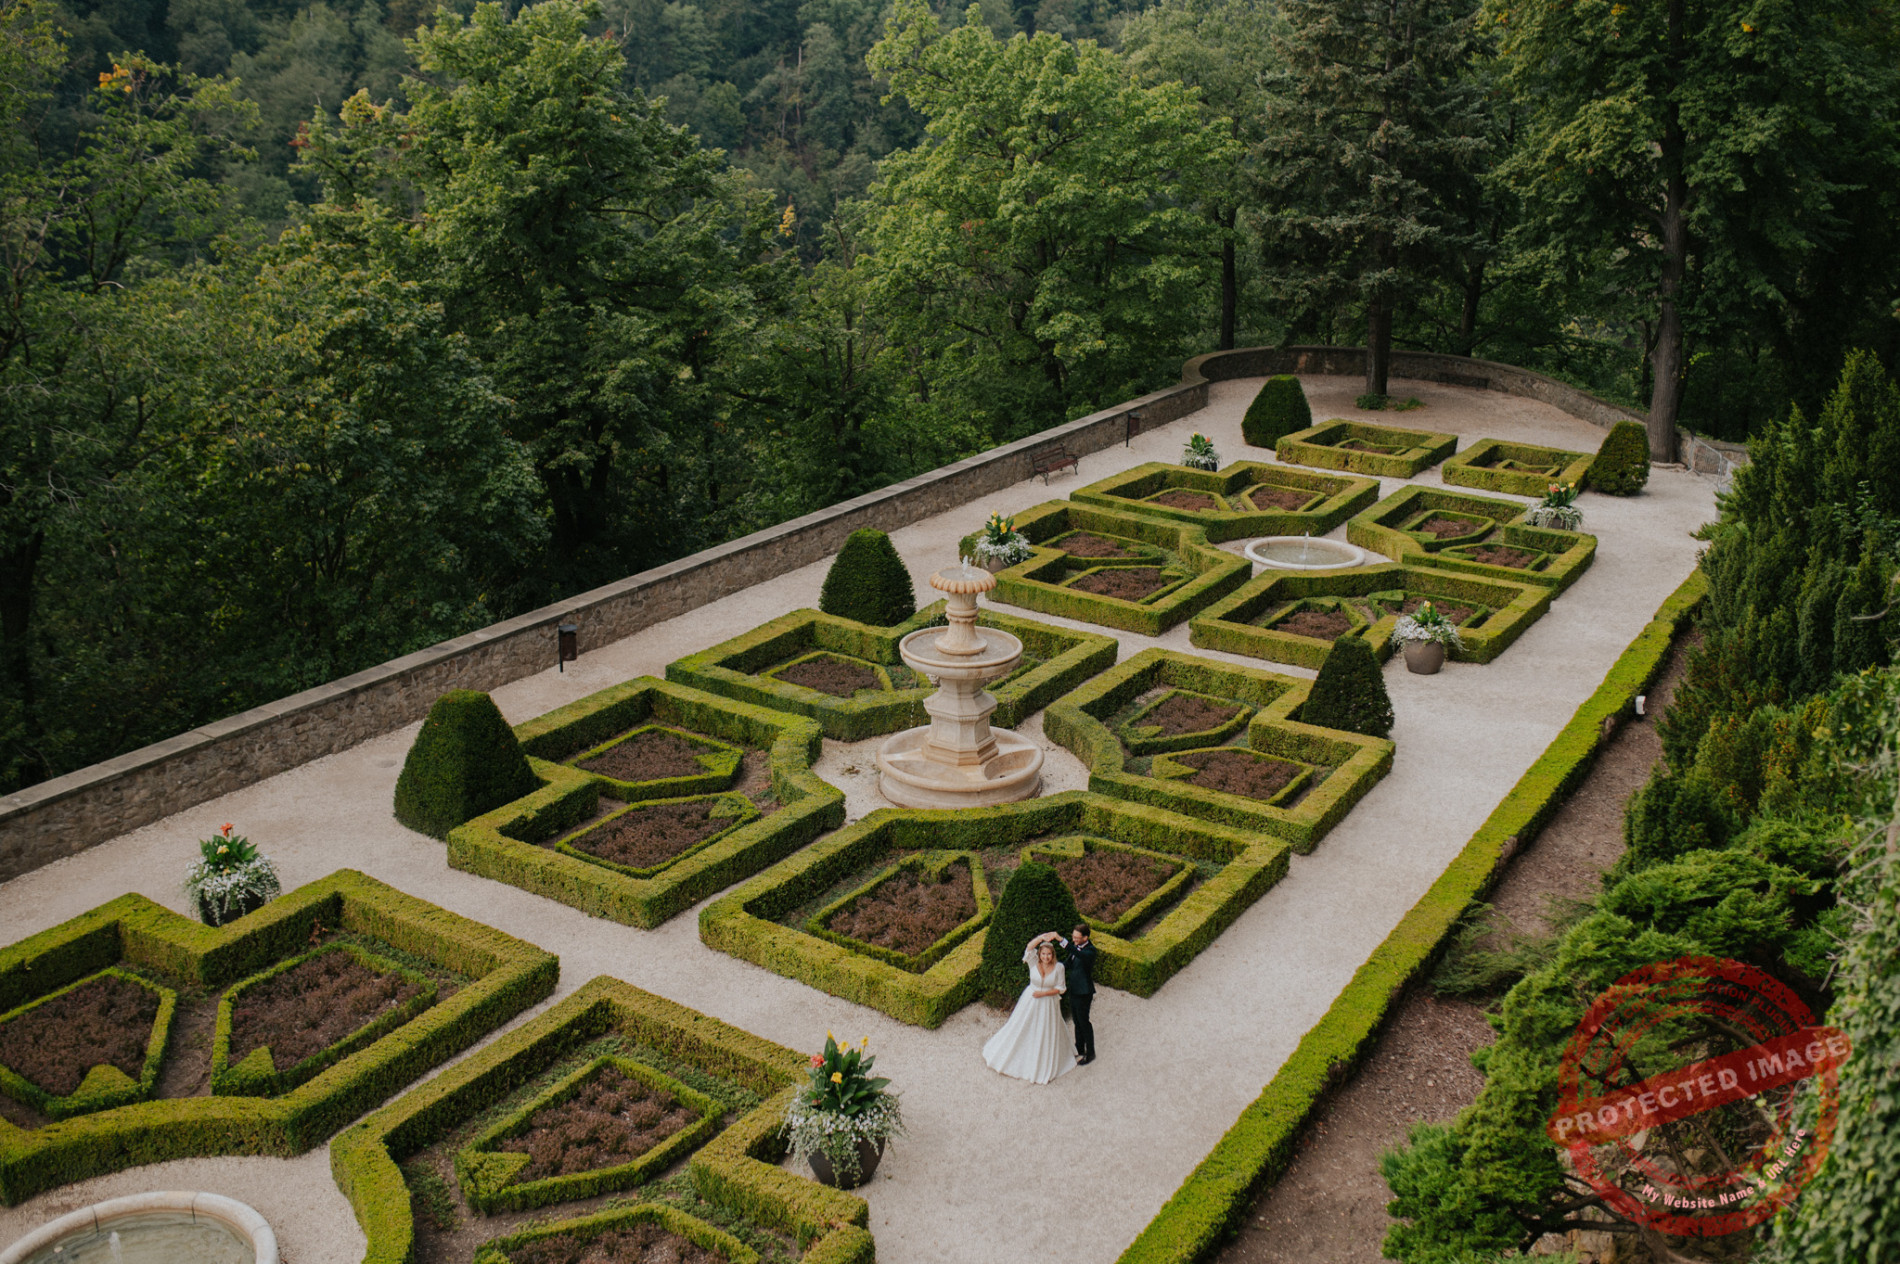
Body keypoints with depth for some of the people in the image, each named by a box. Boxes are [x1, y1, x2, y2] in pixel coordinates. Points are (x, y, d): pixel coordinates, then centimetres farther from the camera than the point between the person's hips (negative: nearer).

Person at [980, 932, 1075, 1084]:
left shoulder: (1058, 967, -12)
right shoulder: (1034, 963, -13)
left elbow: (1060, 988, -7)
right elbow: (1030, 947, -31)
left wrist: (1043, 993, -16)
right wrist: (1043, 937, -41)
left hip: (1048, 1004, 0)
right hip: (1030, 1003, 0)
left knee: (1045, 1036, 11)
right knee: (1020, 1029, 10)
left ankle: (1044, 1068, 29)